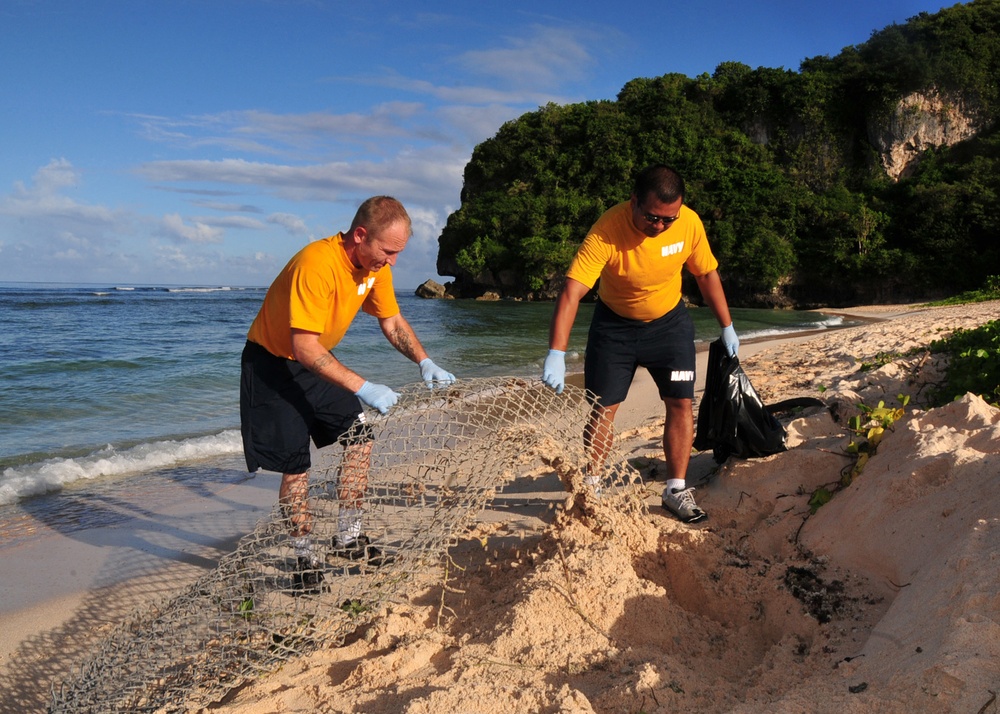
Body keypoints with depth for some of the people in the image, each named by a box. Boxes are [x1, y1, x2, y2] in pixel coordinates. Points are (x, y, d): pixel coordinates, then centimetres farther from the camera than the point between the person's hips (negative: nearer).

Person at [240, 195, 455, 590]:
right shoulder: (316, 265, -33)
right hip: (272, 363, -8)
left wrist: (425, 362, -12)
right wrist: (363, 387, -40)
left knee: (359, 437, 3)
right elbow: (305, 347, -36)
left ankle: (348, 538, 17)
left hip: (318, 361, 8)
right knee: (295, 466, -6)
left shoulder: (376, 265, -8)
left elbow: (393, 321, 4)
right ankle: (305, 559, 11)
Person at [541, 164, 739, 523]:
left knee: (681, 402, -3)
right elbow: (571, 292, -38)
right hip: (614, 323, -2)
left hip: (669, 322, 3)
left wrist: (727, 327, 3)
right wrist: (556, 354, -48)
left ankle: (676, 490, 10)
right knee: (603, 407, -1)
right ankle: (589, 488, 15)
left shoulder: (690, 223, -20)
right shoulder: (606, 231, -31)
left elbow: (707, 275, -2)